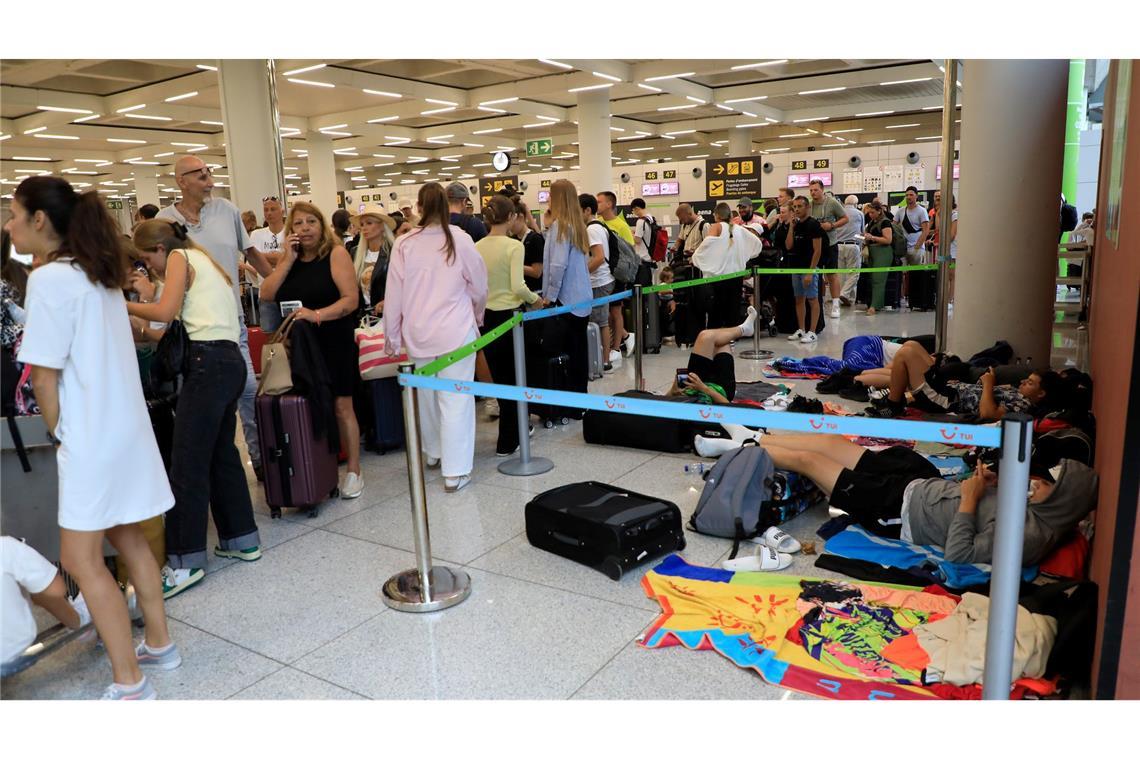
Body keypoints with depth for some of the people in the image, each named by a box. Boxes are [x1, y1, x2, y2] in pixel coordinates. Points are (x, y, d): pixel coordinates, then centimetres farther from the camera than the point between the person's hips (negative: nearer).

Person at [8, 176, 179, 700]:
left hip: (92, 435, -9)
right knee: (129, 541, 17)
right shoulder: (99, 273, 10)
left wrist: (59, 435, -2)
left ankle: (129, 684, 6)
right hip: (125, 425, 9)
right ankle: (159, 645, 28)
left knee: (81, 560, -1)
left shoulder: (48, 278, -16)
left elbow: (45, 377, -16)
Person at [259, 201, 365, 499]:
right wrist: (288, 259, -7)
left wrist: (316, 314, -27)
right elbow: (267, 295, -2)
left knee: (340, 406, 0)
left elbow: (351, 299, -14)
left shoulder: (336, 253, -6)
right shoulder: (289, 259, 10)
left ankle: (353, 470, 9)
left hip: (334, 343, -5)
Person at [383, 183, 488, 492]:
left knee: (426, 395, 19)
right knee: (455, 399, 0)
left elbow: (394, 295, 0)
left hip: (418, 333, 3)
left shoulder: (404, 244, -4)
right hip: (456, 331, -2)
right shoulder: (460, 239, -7)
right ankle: (455, 470, 1)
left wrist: (392, 337, 12)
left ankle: (434, 451, 37)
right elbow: (479, 286, 3)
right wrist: (477, 315, 23)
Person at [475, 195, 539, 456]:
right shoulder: (513, 246, -13)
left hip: (484, 316, 5)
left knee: (498, 377, 18)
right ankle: (507, 443, 14)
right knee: (513, 378, 8)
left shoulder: (477, 247, 1)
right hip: (507, 316, -5)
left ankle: (513, 431, 34)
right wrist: (534, 298, -3)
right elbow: (518, 287, -21)